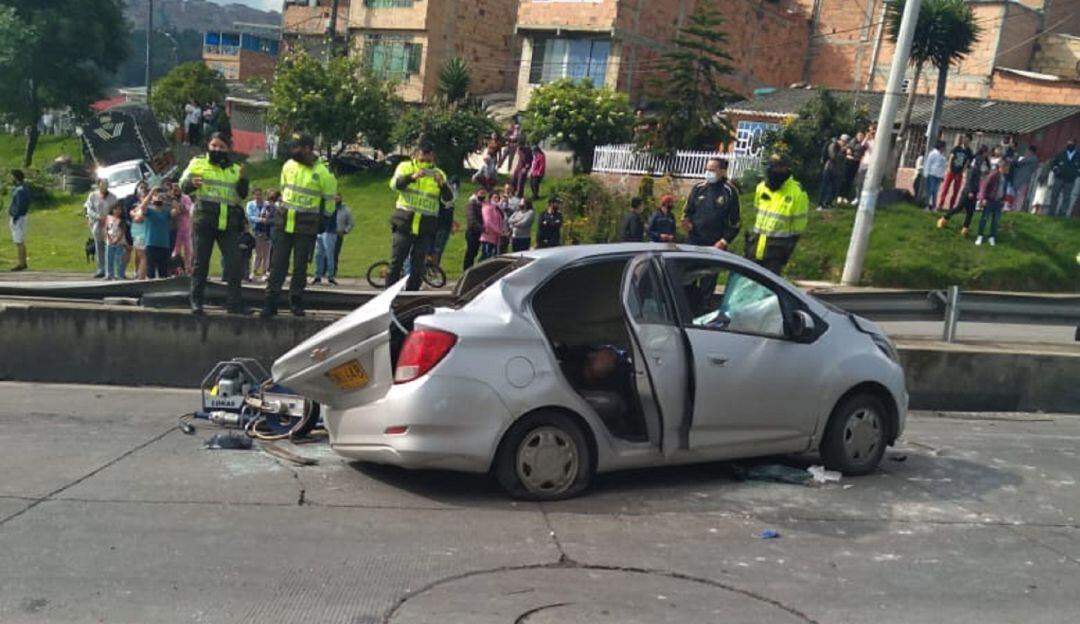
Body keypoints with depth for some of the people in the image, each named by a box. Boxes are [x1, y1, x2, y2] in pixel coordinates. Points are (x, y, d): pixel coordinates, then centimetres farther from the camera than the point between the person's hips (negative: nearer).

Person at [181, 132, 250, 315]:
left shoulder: (234, 168, 15)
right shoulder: (198, 163, 7)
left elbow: (242, 195, 10)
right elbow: (183, 185, 0)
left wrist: (243, 179, -8)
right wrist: (192, 183, -23)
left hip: (228, 223, 2)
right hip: (204, 219, -2)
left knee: (234, 262, -3)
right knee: (200, 262, 2)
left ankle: (233, 303, 2)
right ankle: (196, 302, 10)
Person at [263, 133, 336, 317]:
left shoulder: (322, 172, -8)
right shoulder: (288, 166, 6)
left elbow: (330, 200, -1)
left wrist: (320, 221, -2)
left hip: (306, 226, -3)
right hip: (283, 222, 4)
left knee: (300, 265, 4)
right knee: (277, 262, 1)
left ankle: (296, 302, 16)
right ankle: (270, 303, 2)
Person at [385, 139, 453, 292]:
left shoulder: (438, 174, 9)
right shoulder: (405, 167, 7)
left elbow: (449, 199, 0)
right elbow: (395, 184, -12)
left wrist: (442, 184, -20)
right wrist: (412, 177, -28)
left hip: (426, 227, 2)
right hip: (404, 222, -1)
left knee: (418, 267, 4)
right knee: (396, 262, -3)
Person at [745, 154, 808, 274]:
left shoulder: (797, 193, -13)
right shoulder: (762, 187, 5)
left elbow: (798, 225, -8)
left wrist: (788, 249, -7)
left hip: (777, 248, -6)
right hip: (757, 243, 6)